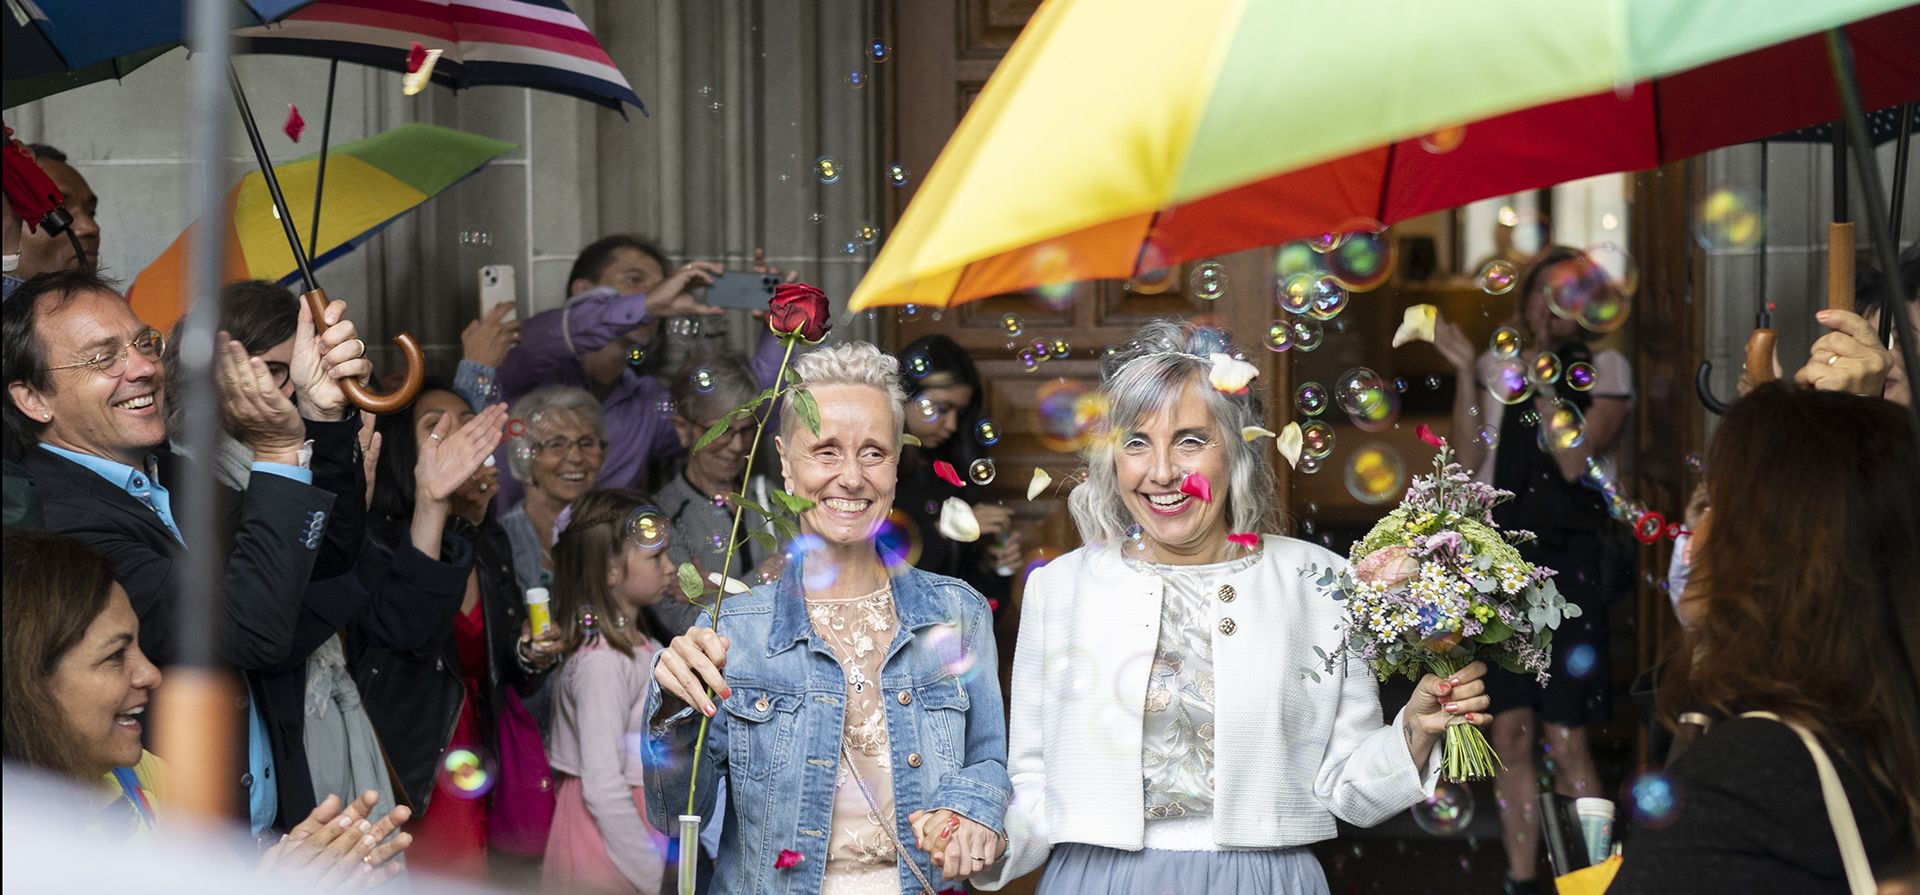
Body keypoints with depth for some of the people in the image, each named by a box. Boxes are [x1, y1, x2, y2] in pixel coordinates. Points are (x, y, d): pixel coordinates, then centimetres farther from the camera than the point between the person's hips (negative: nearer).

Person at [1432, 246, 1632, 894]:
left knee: (1566, 741, -6)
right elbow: (1468, 460, 1)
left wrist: (1542, 374, -10)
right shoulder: (1497, 366, 10)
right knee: (1510, 734, 4)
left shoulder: (1605, 370, 2)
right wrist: (1464, 372, -4)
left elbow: (1575, 460, -12)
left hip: (1568, 559, -3)